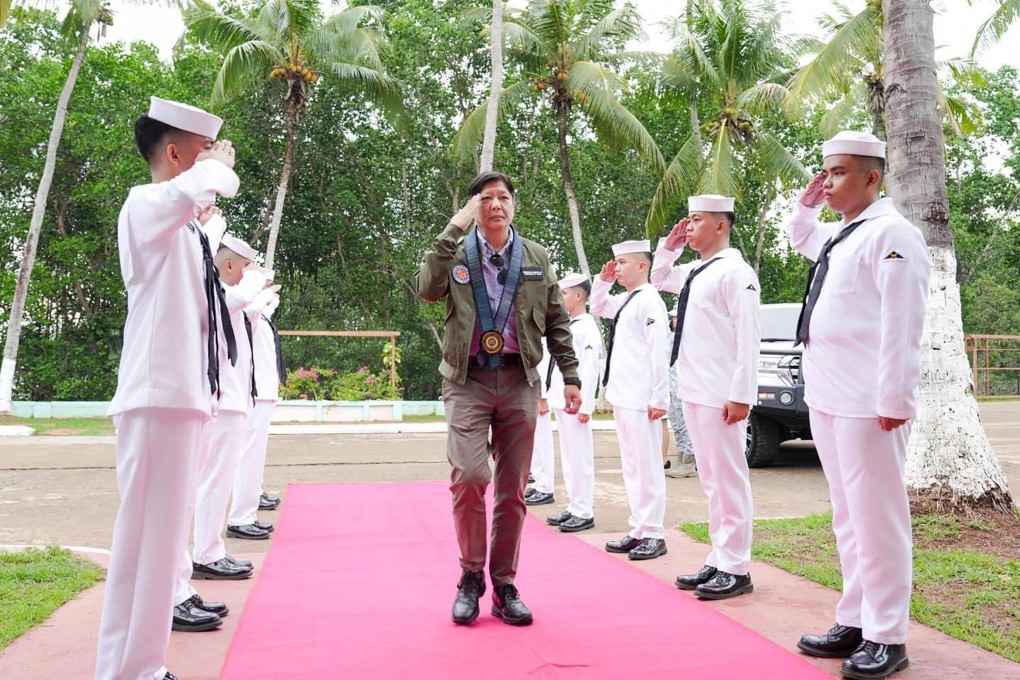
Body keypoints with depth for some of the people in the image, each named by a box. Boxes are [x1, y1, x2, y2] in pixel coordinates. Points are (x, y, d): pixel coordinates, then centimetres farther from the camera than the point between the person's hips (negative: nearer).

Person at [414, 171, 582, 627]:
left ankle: (504, 585, 17)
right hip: (468, 380, -2)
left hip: (519, 381, 2)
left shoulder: (535, 257, 12)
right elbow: (427, 289, -15)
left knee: (512, 488, 4)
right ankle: (470, 575, 8)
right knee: (469, 477, -15)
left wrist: (570, 376, 7)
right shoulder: (456, 251, 6)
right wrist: (453, 229, -13)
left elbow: (557, 321, 13)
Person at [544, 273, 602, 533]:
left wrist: (585, 406, -19)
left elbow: (589, 370, -16)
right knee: (569, 457, 13)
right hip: (562, 402, 9)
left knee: (580, 457, -3)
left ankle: (584, 513, 3)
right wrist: (552, 396, 16)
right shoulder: (568, 326, 16)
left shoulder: (587, 328, -10)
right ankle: (574, 508, 20)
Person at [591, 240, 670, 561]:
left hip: (641, 400, -9)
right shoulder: (623, 300, 15)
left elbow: (658, 351, -16)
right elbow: (598, 308, 35)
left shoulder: (649, 300, -11)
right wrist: (602, 280, 17)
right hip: (622, 397, 9)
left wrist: (659, 399, -18)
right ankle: (639, 530, 21)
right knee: (631, 465, 13)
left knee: (647, 466, -2)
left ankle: (653, 534, 6)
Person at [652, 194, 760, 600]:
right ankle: (719, 562, 23)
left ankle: (735, 569, 8)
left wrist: (741, 395, -20)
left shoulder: (735, 272, -10)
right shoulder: (693, 272, 15)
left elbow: (748, 337, -16)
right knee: (710, 480, 14)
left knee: (729, 480, -1)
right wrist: (669, 247, 18)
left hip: (722, 395, -9)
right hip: (693, 392, 9)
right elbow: (659, 279, 36)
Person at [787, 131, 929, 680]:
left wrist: (894, 400, -20)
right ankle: (854, 622, 25)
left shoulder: (890, 234, -10)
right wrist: (806, 202, 21)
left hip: (867, 403, -9)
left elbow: (901, 325, -17)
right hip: (827, 397, 9)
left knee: (876, 518, -2)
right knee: (846, 515, 14)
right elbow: (799, 239, 40)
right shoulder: (837, 235, 17)